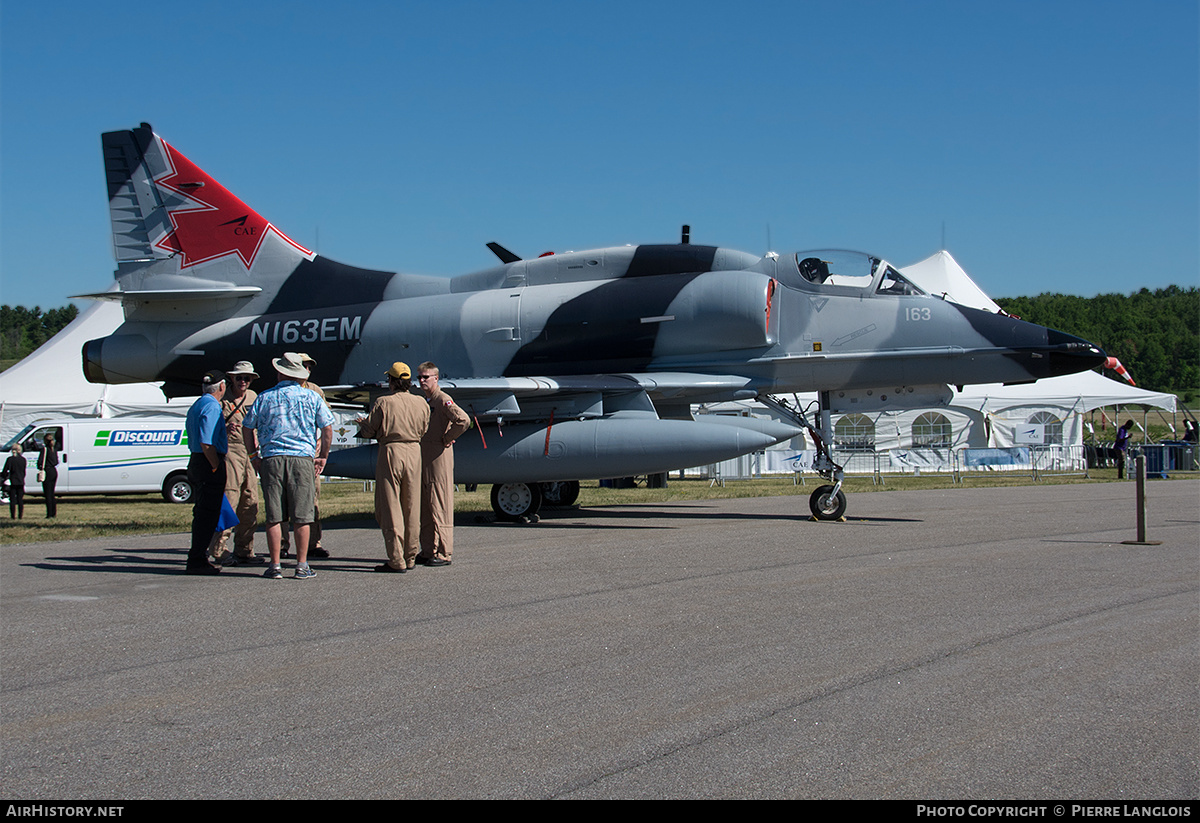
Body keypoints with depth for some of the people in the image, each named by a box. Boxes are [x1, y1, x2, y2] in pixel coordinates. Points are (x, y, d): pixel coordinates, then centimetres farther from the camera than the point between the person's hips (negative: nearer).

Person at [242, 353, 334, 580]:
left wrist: (254, 456, 19)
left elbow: (247, 427, 11)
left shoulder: (264, 398, 7)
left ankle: (275, 565, 4)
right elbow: (327, 429, 4)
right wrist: (323, 457, 14)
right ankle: (302, 566, 2)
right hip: (302, 459, -1)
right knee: (302, 516, 2)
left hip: (271, 459, 1)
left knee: (274, 516, 4)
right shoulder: (311, 397, 5)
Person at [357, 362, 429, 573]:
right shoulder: (421, 404, 3)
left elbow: (369, 432, -3)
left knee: (390, 507, 0)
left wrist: (362, 423, 19)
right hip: (414, 452, 4)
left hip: (390, 452, -4)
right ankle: (410, 557, 17)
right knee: (411, 508, 12)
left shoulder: (383, 403, -9)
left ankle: (396, 560, -2)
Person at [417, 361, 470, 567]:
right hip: (422, 459, 9)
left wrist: (447, 438, -13)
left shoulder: (443, 400, -9)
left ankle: (443, 553, -4)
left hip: (439, 458, -9)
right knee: (424, 509, 11)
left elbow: (463, 420, -23)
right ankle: (427, 551, 17)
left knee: (440, 507, -6)